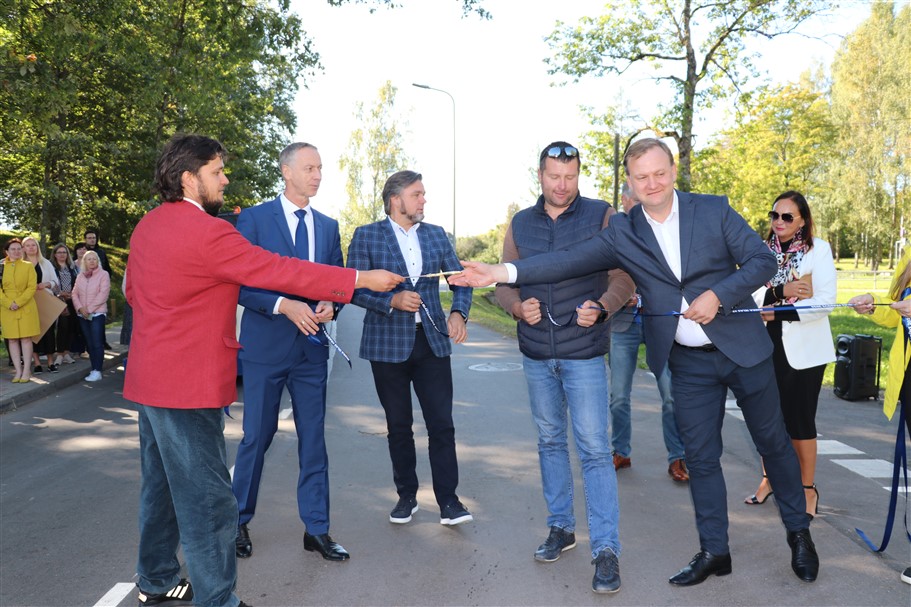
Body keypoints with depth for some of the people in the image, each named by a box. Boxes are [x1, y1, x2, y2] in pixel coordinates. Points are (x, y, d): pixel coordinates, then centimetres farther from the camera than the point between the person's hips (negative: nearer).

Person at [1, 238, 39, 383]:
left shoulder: (28, 266, 4)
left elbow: (32, 287, -4)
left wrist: (19, 302, -14)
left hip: (26, 307, -1)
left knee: (26, 338, -2)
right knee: (12, 340, 3)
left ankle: (26, 371, 3)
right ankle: (18, 371, 8)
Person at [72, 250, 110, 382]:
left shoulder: (103, 275, -2)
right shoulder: (80, 276, 13)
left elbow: (103, 294, -11)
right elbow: (75, 293, 9)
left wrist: (89, 309, -13)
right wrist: (80, 308, -8)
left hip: (97, 313, -5)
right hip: (83, 315, 5)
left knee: (97, 343, -9)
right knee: (89, 343, 7)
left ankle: (97, 371, -8)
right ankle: (94, 368, 12)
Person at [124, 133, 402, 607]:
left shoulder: (148, 225, 10)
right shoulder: (206, 231, -20)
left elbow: (133, 289, 21)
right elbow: (278, 271, -21)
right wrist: (361, 279, -17)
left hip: (150, 378, 10)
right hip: (189, 383, -10)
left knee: (161, 484, 21)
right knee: (207, 498, -3)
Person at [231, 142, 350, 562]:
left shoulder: (328, 226, 10)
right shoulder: (254, 219, -4)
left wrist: (330, 305, -9)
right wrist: (283, 305, -22)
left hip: (312, 348, 4)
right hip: (265, 346, -4)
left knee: (313, 439, 8)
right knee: (256, 437, 7)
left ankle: (317, 529, 19)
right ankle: (239, 522, 27)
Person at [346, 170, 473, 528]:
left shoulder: (436, 235, 9)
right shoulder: (367, 236, -1)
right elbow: (354, 289, -6)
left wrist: (458, 312, -9)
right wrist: (392, 301, -21)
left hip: (432, 341, 2)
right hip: (388, 344, -2)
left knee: (442, 424, -1)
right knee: (399, 426, 10)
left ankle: (448, 500, 9)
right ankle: (406, 496, 25)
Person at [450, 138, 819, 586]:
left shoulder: (714, 210, -6)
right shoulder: (623, 233, -2)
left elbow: (763, 260, -6)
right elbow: (570, 261, -10)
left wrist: (718, 295, -22)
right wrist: (503, 273, -22)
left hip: (742, 348, -1)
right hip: (689, 364, 1)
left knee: (773, 442, 13)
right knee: (700, 457, 7)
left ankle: (799, 533, 35)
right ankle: (713, 551, 23)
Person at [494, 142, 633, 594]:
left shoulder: (602, 216, -3)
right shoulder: (520, 224, 7)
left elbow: (626, 275, -5)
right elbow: (503, 283, 9)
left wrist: (602, 307, -22)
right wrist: (518, 306, -12)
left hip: (584, 353, -4)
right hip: (536, 354, 4)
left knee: (594, 449, -6)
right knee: (550, 442, 14)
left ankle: (605, 549, 1)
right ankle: (561, 527, 30)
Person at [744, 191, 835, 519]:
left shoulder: (818, 249, -3)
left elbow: (825, 301, -12)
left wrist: (778, 312, -15)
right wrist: (781, 291, -20)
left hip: (803, 349, -3)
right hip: (766, 346, 3)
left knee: (800, 420, 3)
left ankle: (808, 488, 19)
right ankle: (769, 478, 29)